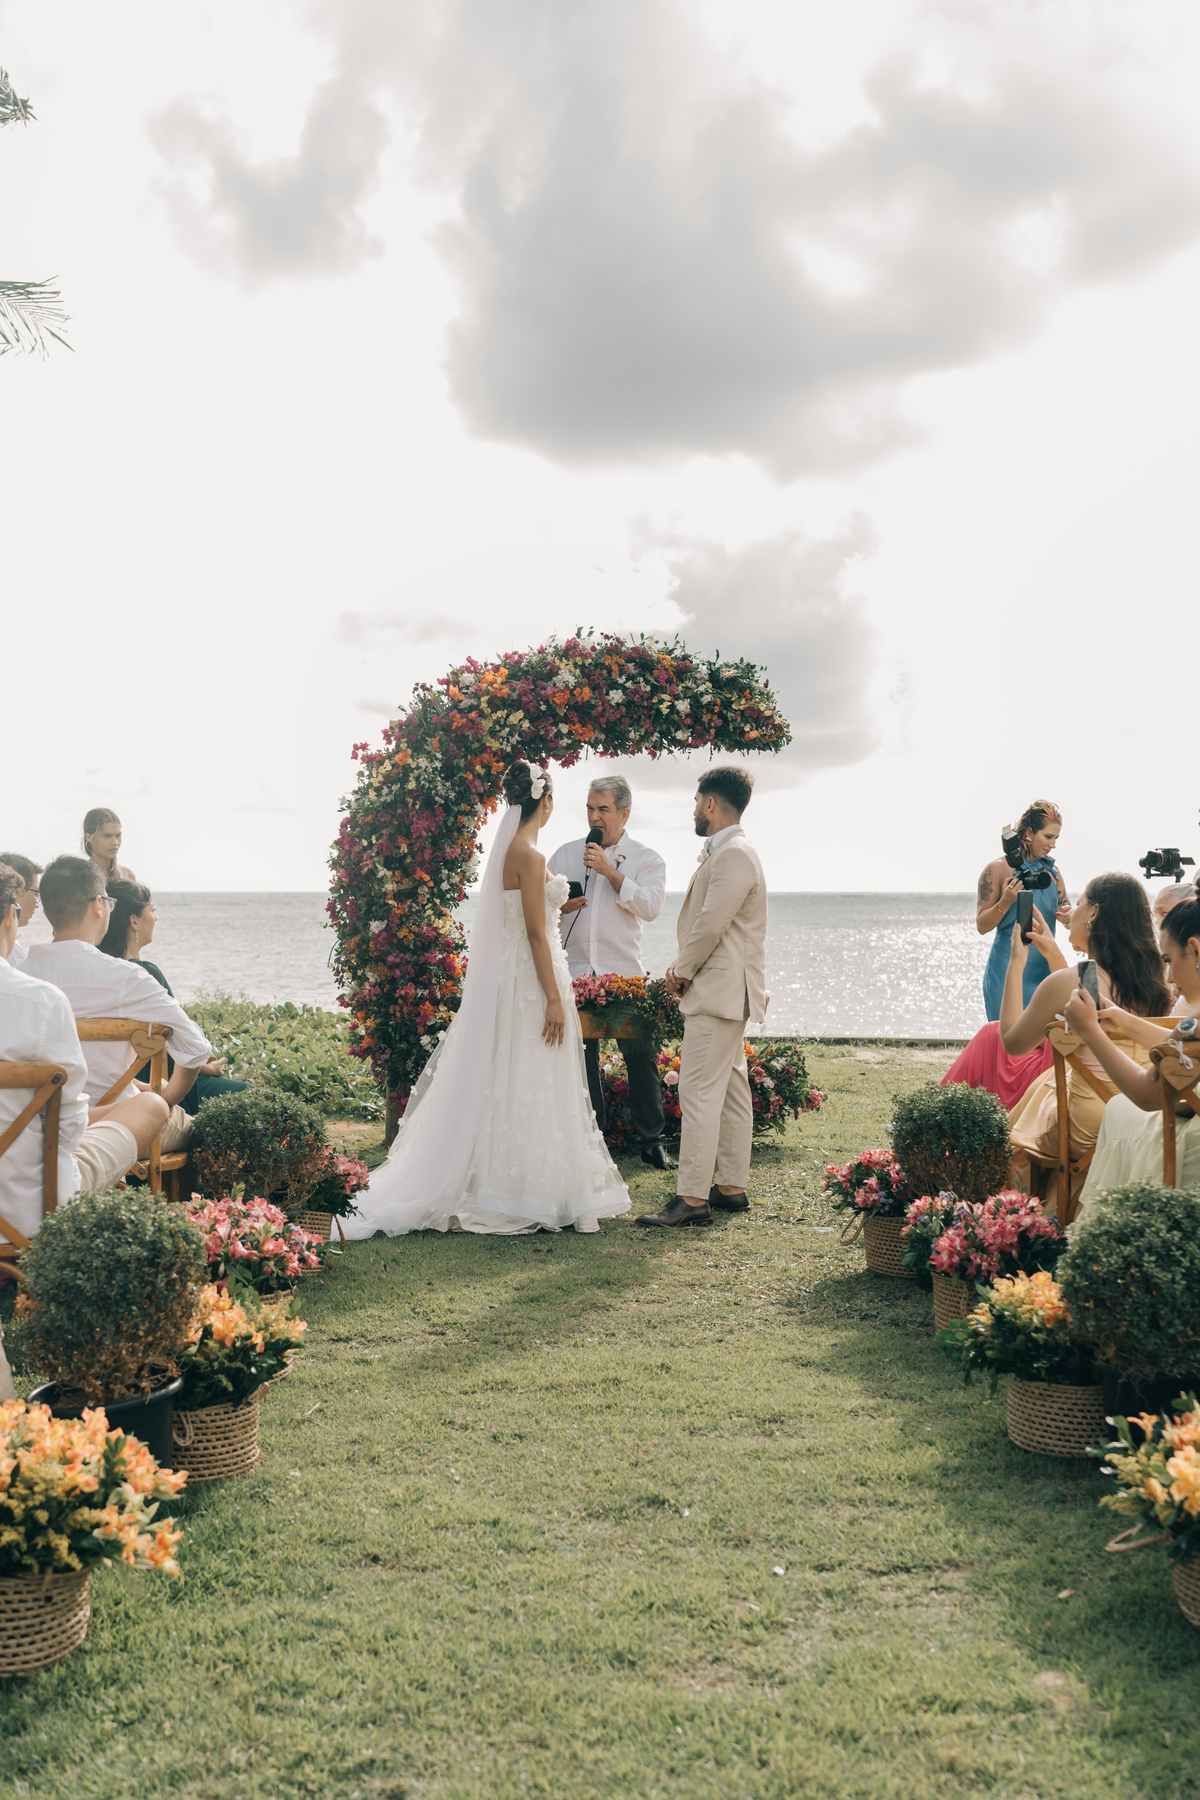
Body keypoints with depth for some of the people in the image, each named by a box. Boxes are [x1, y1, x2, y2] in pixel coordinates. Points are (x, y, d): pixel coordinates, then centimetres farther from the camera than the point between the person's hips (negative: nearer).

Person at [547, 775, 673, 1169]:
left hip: (624, 973, -2)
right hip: (575, 971, 2)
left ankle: (652, 1141, 7)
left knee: (641, 1055, -3)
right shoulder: (566, 854, 12)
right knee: (582, 1058, 6)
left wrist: (611, 872, -15)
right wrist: (559, 905, -8)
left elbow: (650, 907, -10)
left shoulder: (646, 859, 5)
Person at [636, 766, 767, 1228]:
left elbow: (711, 924, -21)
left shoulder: (734, 854, -16)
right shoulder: (724, 852, 18)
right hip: (723, 992, 11)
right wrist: (684, 968, 7)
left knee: (700, 1092, -12)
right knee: (730, 1091, 13)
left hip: (719, 992, -11)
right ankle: (731, 1187, 19)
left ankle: (692, 1199, -13)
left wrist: (682, 971, -7)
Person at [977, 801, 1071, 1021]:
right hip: (1008, 968, -5)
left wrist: (1067, 917, -8)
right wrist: (1006, 901, -22)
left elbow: (1065, 909, 15)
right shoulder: (998, 868, -7)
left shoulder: (1051, 870, 10)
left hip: (1045, 967, 5)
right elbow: (981, 926, -7)